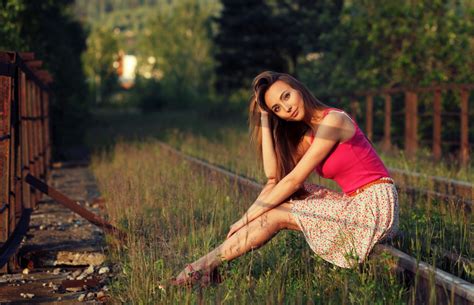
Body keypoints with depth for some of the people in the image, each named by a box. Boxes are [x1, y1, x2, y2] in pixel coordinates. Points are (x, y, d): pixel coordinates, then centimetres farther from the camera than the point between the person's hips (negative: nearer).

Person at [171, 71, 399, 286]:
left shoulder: (332, 120, -14)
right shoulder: (307, 134, 12)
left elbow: (294, 180, -16)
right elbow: (273, 174, -2)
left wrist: (249, 216, -12)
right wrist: (264, 118, -1)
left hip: (375, 207, -8)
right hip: (356, 205, 8)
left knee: (276, 215, -9)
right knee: (282, 195, 3)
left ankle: (209, 264, 0)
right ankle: (210, 262, 2)